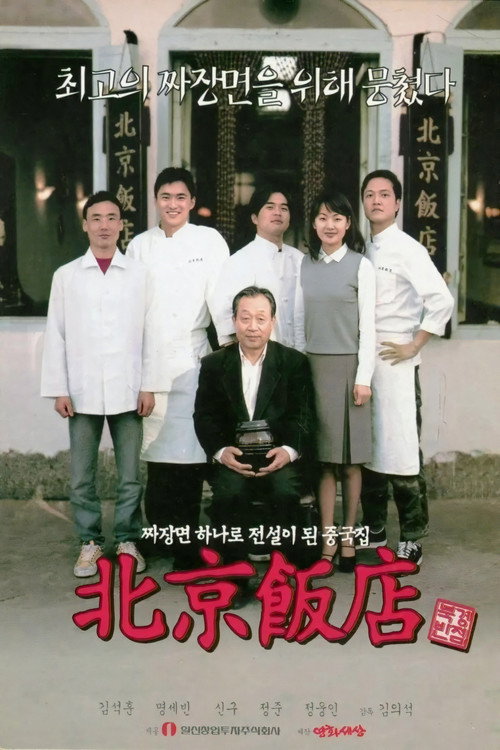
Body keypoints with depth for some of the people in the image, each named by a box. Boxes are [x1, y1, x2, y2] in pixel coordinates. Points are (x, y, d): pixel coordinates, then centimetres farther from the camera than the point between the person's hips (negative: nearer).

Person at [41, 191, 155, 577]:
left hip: (128, 390, -1)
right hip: (83, 392, 1)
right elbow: (56, 335, 5)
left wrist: (148, 386, -1)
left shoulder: (140, 274, 3)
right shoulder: (66, 275, 6)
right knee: (82, 476, 7)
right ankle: (91, 542, 20)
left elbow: (150, 332, 3)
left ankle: (128, 540, 20)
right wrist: (58, 389, 0)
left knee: (130, 474, 6)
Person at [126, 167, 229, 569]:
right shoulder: (140, 245, 13)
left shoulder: (209, 240, 7)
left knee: (188, 449, -6)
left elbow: (220, 292, -2)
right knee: (157, 448, 3)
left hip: (191, 359, -2)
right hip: (149, 360, 2)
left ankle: (186, 540, 3)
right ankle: (161, 531, 17)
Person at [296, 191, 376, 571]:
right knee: (323, 457, 3)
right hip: (313, 367, 3)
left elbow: (368, 325, -3)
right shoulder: (304, 265, 9)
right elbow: (299, 320, 11)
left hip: (347, 367, -2)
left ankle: (348, 536, 14)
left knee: (349, 460, 3)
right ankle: (327, 537, 8)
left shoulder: (361, 265, 0)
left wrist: (364, 378, -8)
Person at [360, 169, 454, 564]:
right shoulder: (361, 250, 12)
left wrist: (413, 346, -13)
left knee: (400, 449, -4)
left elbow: (442, 300, -15)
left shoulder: (408, 249, -6)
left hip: (395, 362, -6)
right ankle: (374, 531, 25)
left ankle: (411, 538, 9)